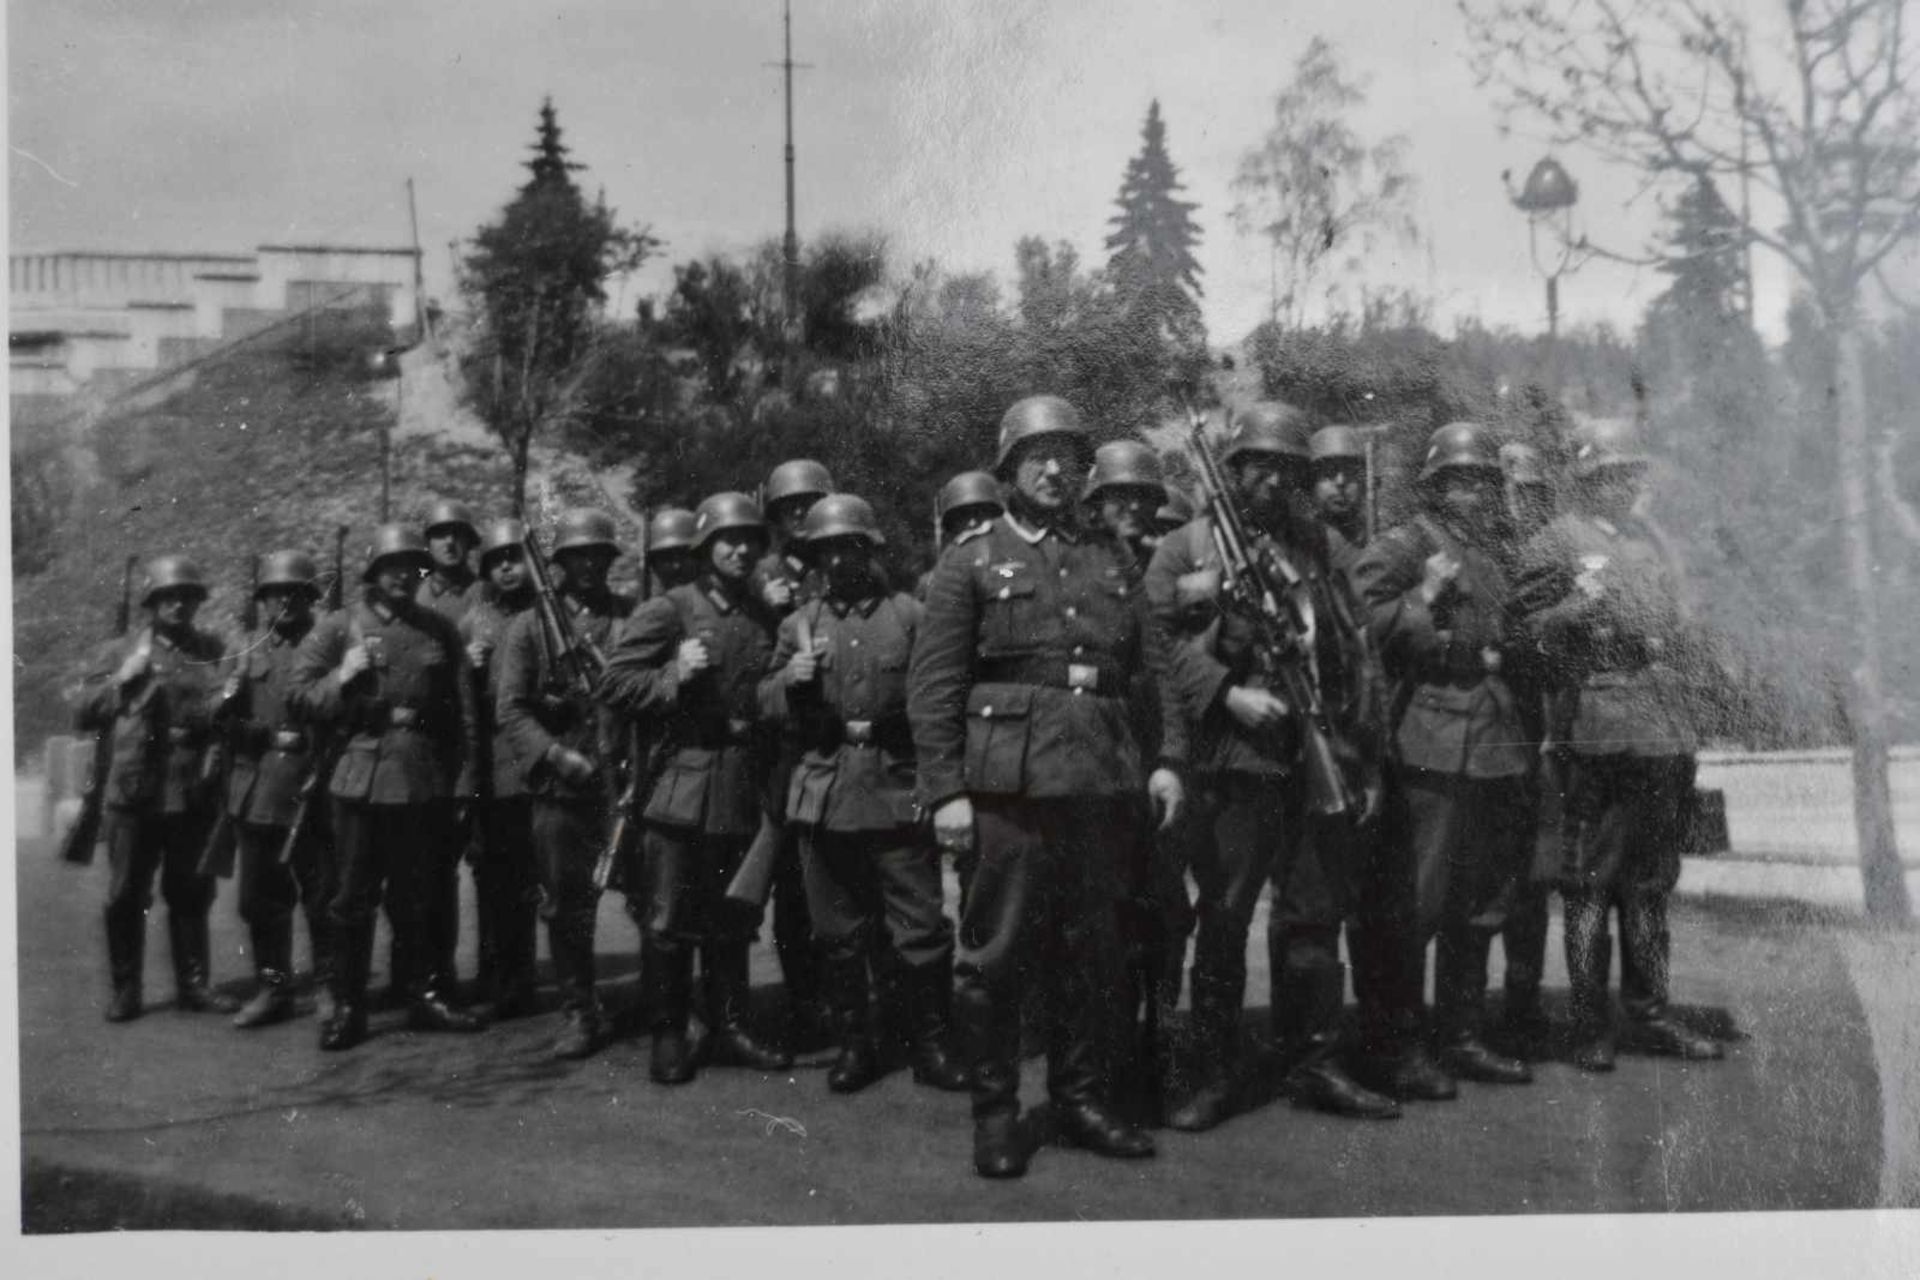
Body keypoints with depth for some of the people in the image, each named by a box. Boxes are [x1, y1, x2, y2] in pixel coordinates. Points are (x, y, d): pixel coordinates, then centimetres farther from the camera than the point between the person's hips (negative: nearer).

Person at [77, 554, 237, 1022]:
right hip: (133, 791, -1)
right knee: (125, 895, 2)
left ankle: (192, 984, 17)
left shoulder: (214, 651, 10)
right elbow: (83, 714, 4)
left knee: (191, 894, 7)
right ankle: (125, 990, 13)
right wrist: (123, 679, -9)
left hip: (193, 792, 1)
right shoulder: (125, 651, 8)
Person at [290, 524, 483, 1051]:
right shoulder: (338, 628, 5)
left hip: (425, 784, 2)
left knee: (418, 897, 9)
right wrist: (343, 677, -15)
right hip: (360, 782, -1)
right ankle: (347, 1007, 12)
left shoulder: (440, 631, 9)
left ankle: (428, 996, 20)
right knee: (354, 898, 3)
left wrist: (462, 784, 5)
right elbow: (302, 695, 3)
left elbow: (464, 713, 9)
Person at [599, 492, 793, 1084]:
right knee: (670, 919, 0)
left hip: (745, 786, 5)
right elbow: (614, 683, -7)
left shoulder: (766, 618, 14)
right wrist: (674, 675, -18)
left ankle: (729, 1029, 22)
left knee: (733, 918, 12)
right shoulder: (668, 610, -2)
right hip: (683, 782, -5)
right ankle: (668, 1037, 12)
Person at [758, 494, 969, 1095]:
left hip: (899, 793, -2)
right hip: (824, 794, 2)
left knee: (921, 927, -1)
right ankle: (854, 1045, 22)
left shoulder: (910, 614, 6)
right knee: (839, 933, 9)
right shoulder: (799, 623, 13)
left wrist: (883, 724, -10)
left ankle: (930, 1045, 12)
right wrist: (792, 678, -8)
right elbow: (767, 705, 11)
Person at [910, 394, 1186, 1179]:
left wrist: (1168, 757, 3)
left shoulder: (1109, 559, 17)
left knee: (1092, 946, 10)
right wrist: (945, 791, -9)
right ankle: (995, 1113, 13)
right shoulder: (971, 562, 4)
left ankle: (1082, 1098, 23)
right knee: (998, 950, 0)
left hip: (1102, 781, 4)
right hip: (1010, 780, -4)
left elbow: (1153, 666, 15)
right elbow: (933, 685, -2)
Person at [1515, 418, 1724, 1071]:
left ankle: (1649, 1014, 22)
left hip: (1661, 731, 7)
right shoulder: (1551, 545, -3)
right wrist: (1576, 605, -25)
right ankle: (1590, 1027, 4)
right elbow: (1530, 638, -8)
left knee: (1651, 880, 13)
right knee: (1589, 883, -3)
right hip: (1594, 733, -7)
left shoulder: (1651, 541, 19)